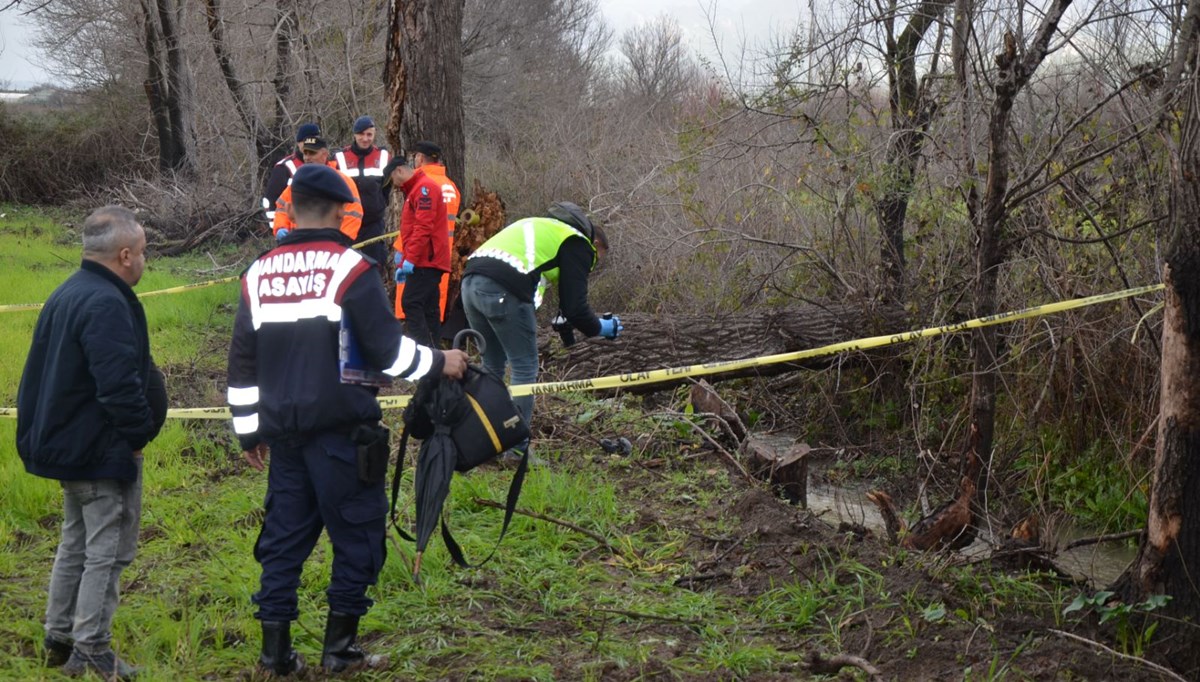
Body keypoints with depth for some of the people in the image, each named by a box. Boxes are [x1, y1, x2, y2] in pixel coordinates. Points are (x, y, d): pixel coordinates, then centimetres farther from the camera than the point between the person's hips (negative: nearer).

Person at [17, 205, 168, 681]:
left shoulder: (68, 294, 11)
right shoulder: (106, 305, -23)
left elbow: (43, 373, 18)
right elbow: (120, 384, -28)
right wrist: (139, 433, -13)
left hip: (68, 443, 10)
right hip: (104, 452, -10)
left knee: (76, 543, 19)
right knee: (107, 551, -1)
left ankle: (59, 640, 26)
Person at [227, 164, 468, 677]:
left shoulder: (258, 274, 8)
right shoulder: (349, 269, -9)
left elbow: (242, 363, 12)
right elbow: (387, 350, -10)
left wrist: (248, 431, 20)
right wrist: (439, 363, 6)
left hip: (283, 431, 6)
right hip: (341, 429, -5)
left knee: (285, 533, 12)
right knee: (356, 531, 6)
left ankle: (275, 650, 13)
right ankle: (340, 647, 9)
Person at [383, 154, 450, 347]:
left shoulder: (424, 188, -11)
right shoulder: (415, 189, 22)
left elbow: (423, 227, -20)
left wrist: (410, 259, -20)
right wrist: (403, 255, 23)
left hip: (425, 261, -10)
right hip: (426, 261, 10)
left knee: (411, 304, -16)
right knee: (428, 310, 9)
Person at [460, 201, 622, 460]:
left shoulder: (543, 226, 34)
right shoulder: (579, 244, 9)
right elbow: (575, 305, 2)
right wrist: (600, 328, 19)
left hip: (470, 281, 8)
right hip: (503, 291, -8)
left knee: (492, 366, 21)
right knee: (525, 368, 4)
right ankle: (516, 448, 3)